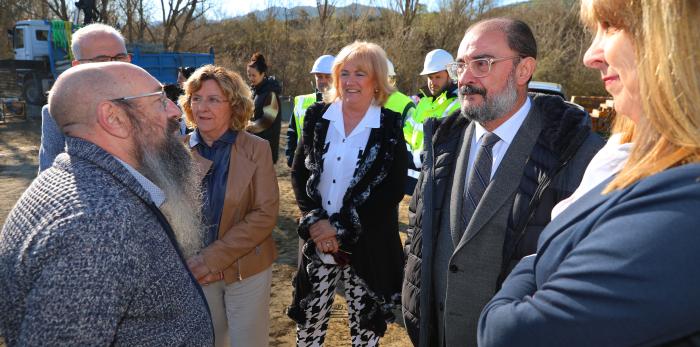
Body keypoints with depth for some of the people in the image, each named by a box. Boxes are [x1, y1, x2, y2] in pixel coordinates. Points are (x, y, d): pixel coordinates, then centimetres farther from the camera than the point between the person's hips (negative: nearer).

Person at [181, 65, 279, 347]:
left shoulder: (256, 149, -9)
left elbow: (265, 214, -14)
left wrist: (213, 257, -19)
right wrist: (190, 262, -15)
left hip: (246, 269, -2)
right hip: (195, 271, 2)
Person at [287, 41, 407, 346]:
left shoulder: (390, 126, -7)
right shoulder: (317, 116, 2)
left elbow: (393, 189, -11)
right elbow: (299, 172, 3)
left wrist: (341, 227, -15)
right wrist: (315, 221, -11)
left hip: (368, 245, -2)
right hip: (318, 240, 3)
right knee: (309, 320, 14)